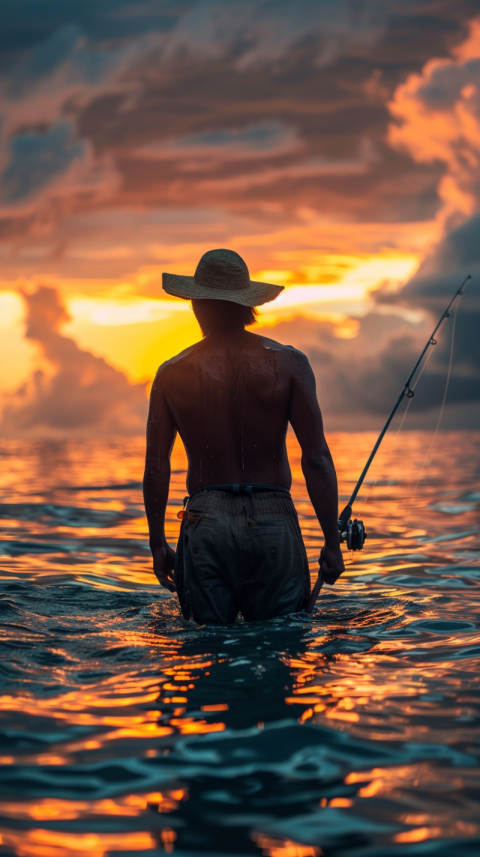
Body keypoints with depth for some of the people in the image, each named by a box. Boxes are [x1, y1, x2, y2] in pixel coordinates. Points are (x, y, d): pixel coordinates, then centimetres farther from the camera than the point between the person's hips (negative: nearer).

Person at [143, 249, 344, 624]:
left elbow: (156, 467, 6)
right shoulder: (288, 362, 1)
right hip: (273, 520, -1)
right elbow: (317, 458, -2)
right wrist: (332, 541, 4)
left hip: (205, 522, 1)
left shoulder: (172, 373, 4)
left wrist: (158, 543, 16)